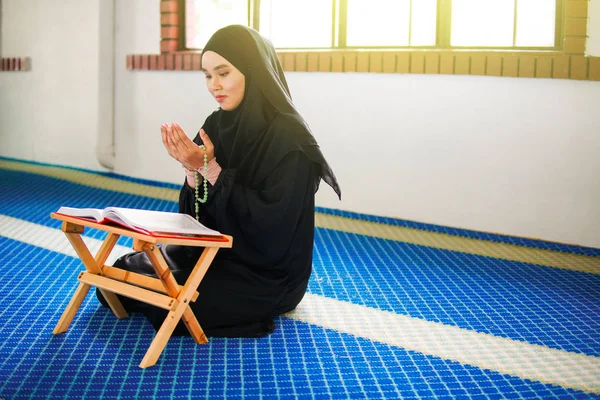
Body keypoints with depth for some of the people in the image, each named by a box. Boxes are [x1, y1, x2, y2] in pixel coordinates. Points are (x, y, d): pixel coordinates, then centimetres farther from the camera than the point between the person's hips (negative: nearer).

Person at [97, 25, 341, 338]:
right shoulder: (216, 125, 1)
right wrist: (193, 168, -18)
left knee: (165, 301, -21)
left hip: (266, 272, -7)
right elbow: (197, 213, 3)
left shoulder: (289, 137, -21)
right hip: (217, 251, 7)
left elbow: (270, 222, -24)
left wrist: (210, 169, -25)